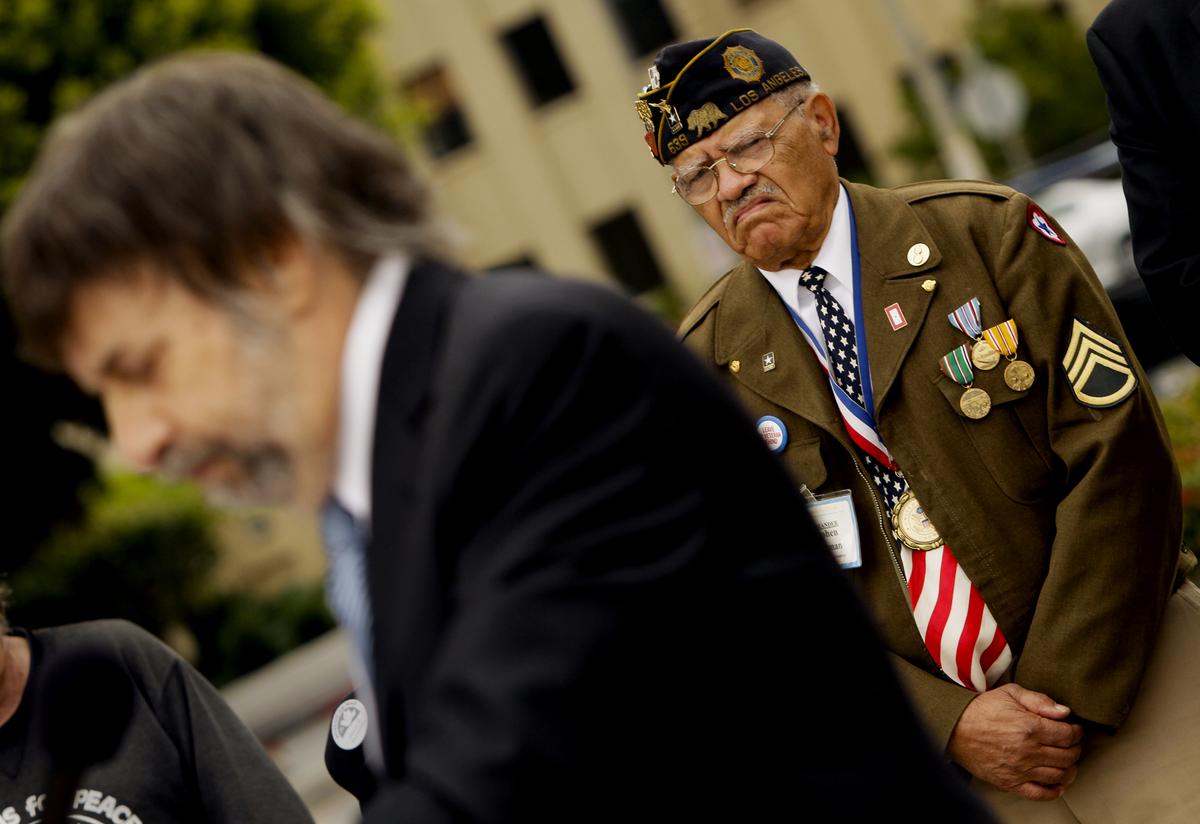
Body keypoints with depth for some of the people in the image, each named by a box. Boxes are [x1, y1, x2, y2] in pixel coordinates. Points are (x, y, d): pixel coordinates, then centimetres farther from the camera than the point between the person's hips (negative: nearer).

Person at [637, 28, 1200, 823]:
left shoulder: (987, 232, -5)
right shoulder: (706, 368, 0)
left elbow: (1117, 456, -10)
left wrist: (1067, 691, -16)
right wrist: (949, 724, -13)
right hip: (934, 741, 1)